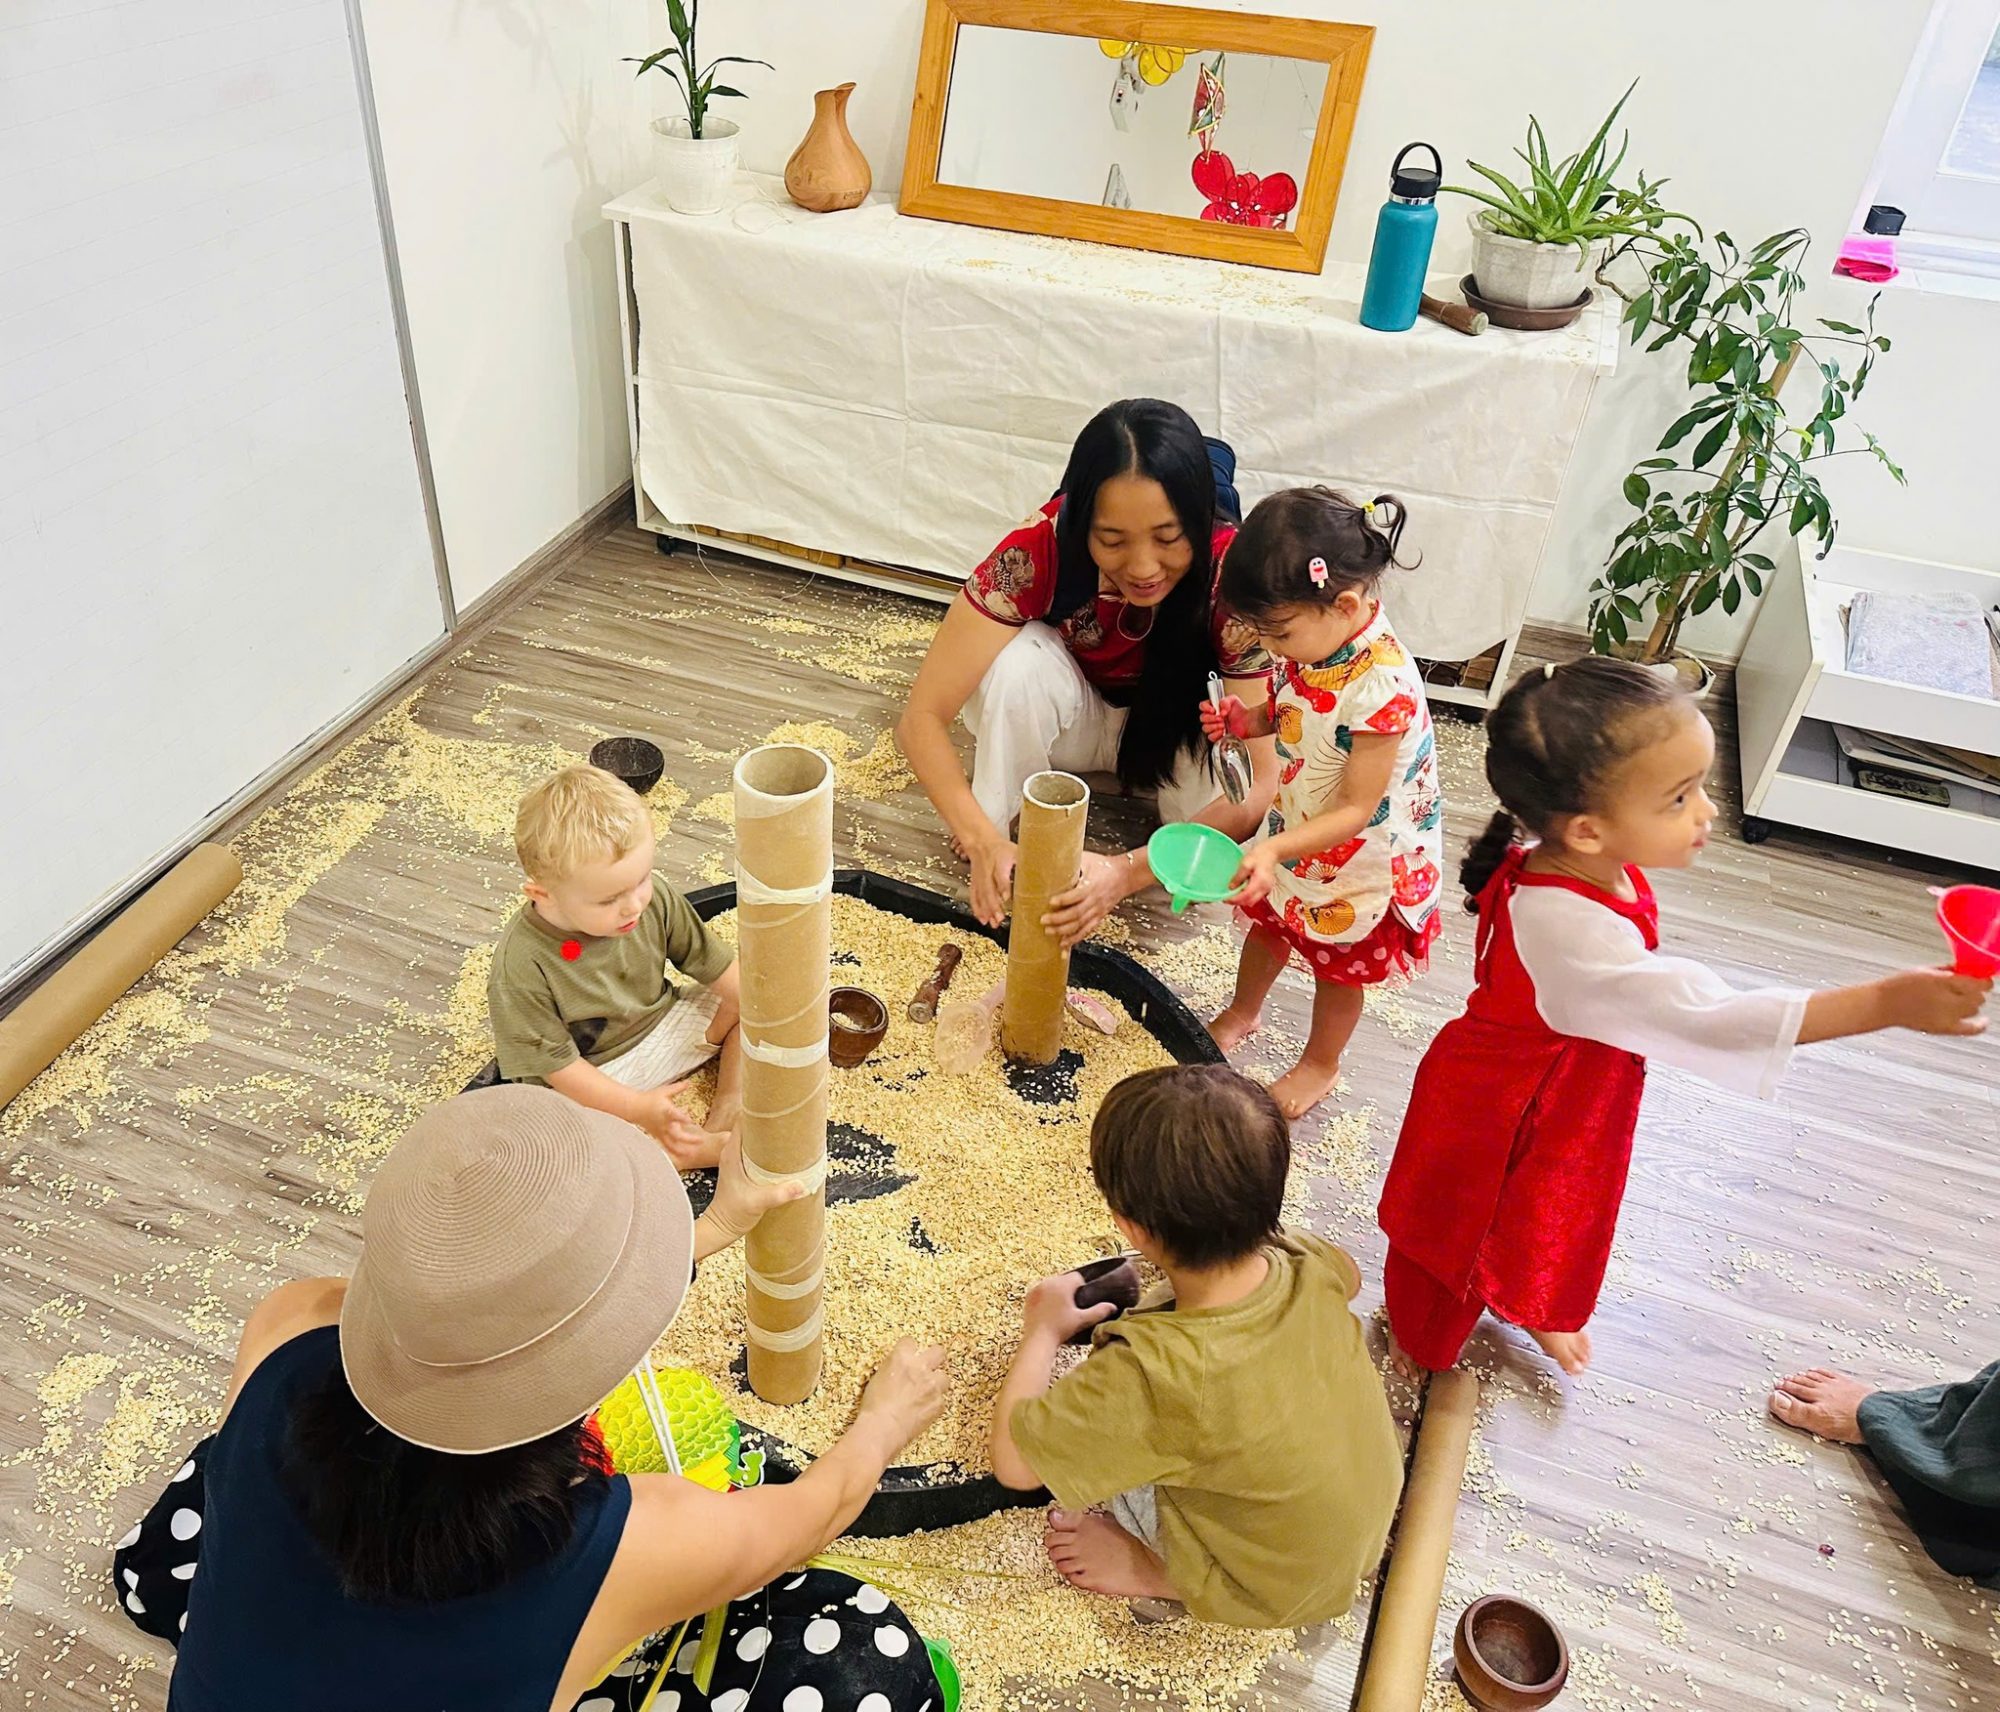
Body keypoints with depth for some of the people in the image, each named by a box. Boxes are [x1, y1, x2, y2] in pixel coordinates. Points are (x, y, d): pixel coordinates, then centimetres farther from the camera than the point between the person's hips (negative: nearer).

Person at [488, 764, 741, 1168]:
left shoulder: (654, 898, -16)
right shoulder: (519, 969, -29)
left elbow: (714, 964, -4)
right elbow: (555, 1063, -20)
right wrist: (639, 1108, -24)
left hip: (662, 1025, 5)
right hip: (592, 1080, -5)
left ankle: (726, 1116, -13)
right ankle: (702, 1150, -23)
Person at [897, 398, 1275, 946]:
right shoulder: (1038, 551, -33)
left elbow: (1260, 786, -35)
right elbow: (922, 717, -31)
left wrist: (1126, 871, -48)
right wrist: (984, 842, -47)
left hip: (1174, 726, 1)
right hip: (1071, 712, -1)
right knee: (1023, 659, -34)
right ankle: (1001, 826, -13)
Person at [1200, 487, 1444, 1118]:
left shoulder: (1383, 686, -37)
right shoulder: (1313, 644, -14)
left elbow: (1357, 811, -32)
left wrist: (1277, 849, -42)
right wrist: (1247, 720, -13)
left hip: (1358, 859, -7)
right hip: (1298, 829, 7)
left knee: (1339, 967, 18)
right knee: (1268, 925, 28)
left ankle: (1321, 1065, 44)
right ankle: (1241, 1015, 56)